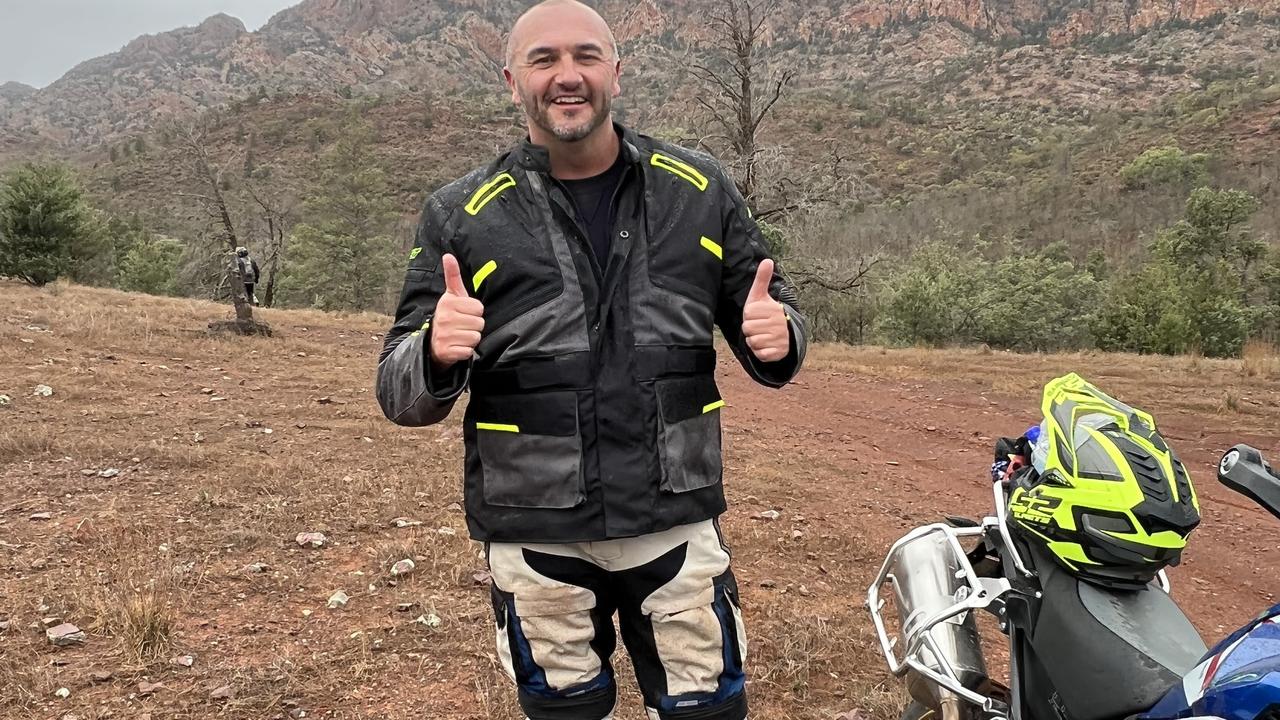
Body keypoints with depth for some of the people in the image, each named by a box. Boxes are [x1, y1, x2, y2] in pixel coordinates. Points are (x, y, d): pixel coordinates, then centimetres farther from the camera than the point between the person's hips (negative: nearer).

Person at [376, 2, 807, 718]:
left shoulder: (700, 190, 2)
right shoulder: (461, 215, -2)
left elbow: (772, 324, 10)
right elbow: (400, 393, -1)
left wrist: (777, 340, -14)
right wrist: (436, 354, -24)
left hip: (677, 523, 1)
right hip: (534, 539, 0)